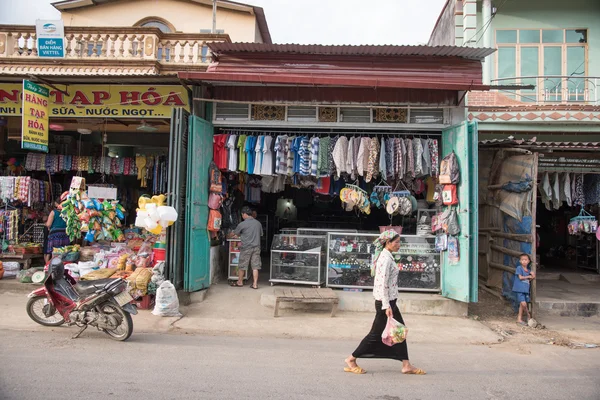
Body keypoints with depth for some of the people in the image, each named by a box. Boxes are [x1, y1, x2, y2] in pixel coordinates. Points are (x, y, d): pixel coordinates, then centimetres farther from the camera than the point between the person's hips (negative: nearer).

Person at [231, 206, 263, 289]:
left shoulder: (242, 224, -10)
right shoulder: (258, 223, 4)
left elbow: (235, 233, 3)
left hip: (246, 247, -4)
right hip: (256, 247, 4)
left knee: (242, 266, 11)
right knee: (255, 266, 5)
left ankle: (240, 282, 24)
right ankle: (255, 284, 4)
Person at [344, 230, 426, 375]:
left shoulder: (387, 256, 11)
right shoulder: (386, 258, -19)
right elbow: (382, 284, -23)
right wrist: (386, 306, -23)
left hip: (390, 300, 10)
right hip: (385, 302, -10)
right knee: (376, 334, 0)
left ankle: (406, 365, 18)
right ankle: (351, 360, 12)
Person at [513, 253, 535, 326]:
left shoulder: (528, 270, 12)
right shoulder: (519, 268, -6)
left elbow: (529, 280, 11)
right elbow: (520, 277, -11)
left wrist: (532, 277, -8)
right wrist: (528, 276, -1)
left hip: (526, 290, 6)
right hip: (519, 289, -6)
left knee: (522, 305, 11)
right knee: (524, 304, -15)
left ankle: (519, 319, 19)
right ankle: (529, 315, 11)